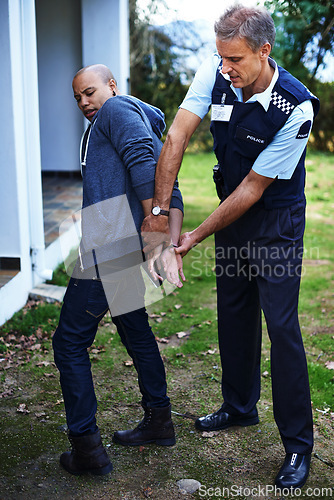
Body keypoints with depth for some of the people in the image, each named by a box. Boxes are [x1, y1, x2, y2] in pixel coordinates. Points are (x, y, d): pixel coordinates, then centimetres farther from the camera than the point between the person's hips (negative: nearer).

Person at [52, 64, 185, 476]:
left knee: (69, 342, 0)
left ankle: (86, 448, 5)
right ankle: (159, 421, 35)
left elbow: (143, 164, -17)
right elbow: (170, 192, 16)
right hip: (131, 243, 10)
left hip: (110, 241, -10)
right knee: (133, 328, 23)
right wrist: (171, 245, 2)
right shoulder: (145, 126, 28)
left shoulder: (117, 108, 2)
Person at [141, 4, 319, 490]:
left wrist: (196, 236, -19)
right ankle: (240, 406, 34)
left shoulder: (296, 107, -26)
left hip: (276, 221, -5)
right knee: (233, 313, 14)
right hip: (231, 213, 6)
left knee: (281, 325, -7)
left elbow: (254, 187, -23)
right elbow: (177, 135, -16)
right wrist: (159, 211, -23)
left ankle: (298, 443, 7)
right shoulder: (215, 72, -11)